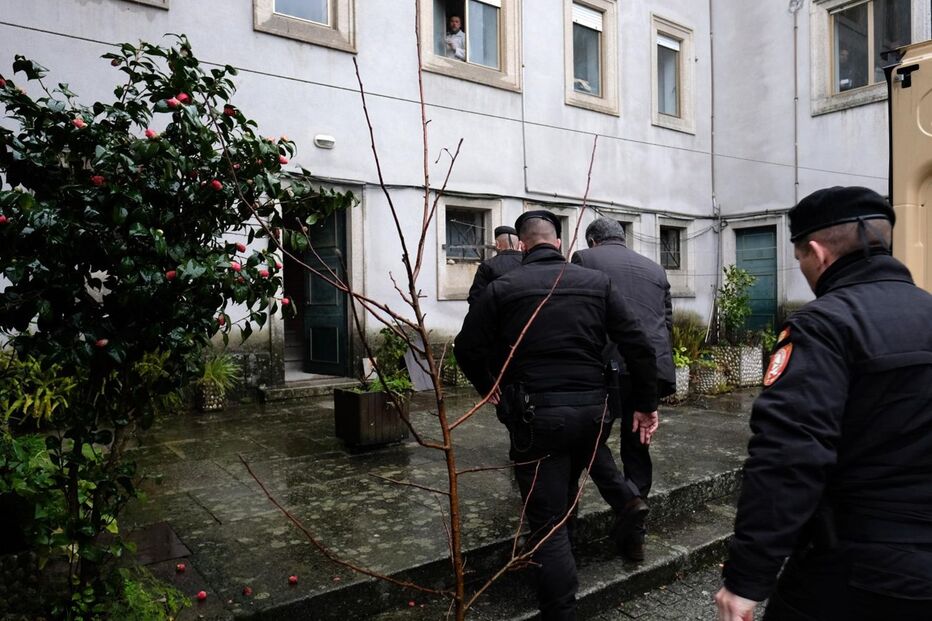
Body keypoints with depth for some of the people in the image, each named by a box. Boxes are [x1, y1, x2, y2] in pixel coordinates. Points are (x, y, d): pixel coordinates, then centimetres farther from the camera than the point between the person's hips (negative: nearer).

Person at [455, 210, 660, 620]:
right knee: (562, 500, 27)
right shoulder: (597, 282, 3)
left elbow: (467, 347, -3)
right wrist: (646, 403, 8)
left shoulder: (504, 288, -5)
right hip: (591, 409, 5)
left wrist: (490, 390, 13)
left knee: (547, 523, 3)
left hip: (536, 414, -5)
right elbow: (637, 345, 1)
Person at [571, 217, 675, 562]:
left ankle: (624, 499, -8)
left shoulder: (584, 259, 7)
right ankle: (633, 534, 21)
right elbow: (668, 323, 20)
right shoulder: (655, 268, 21)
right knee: (637, 447, 14)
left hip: (609, 365, -5)